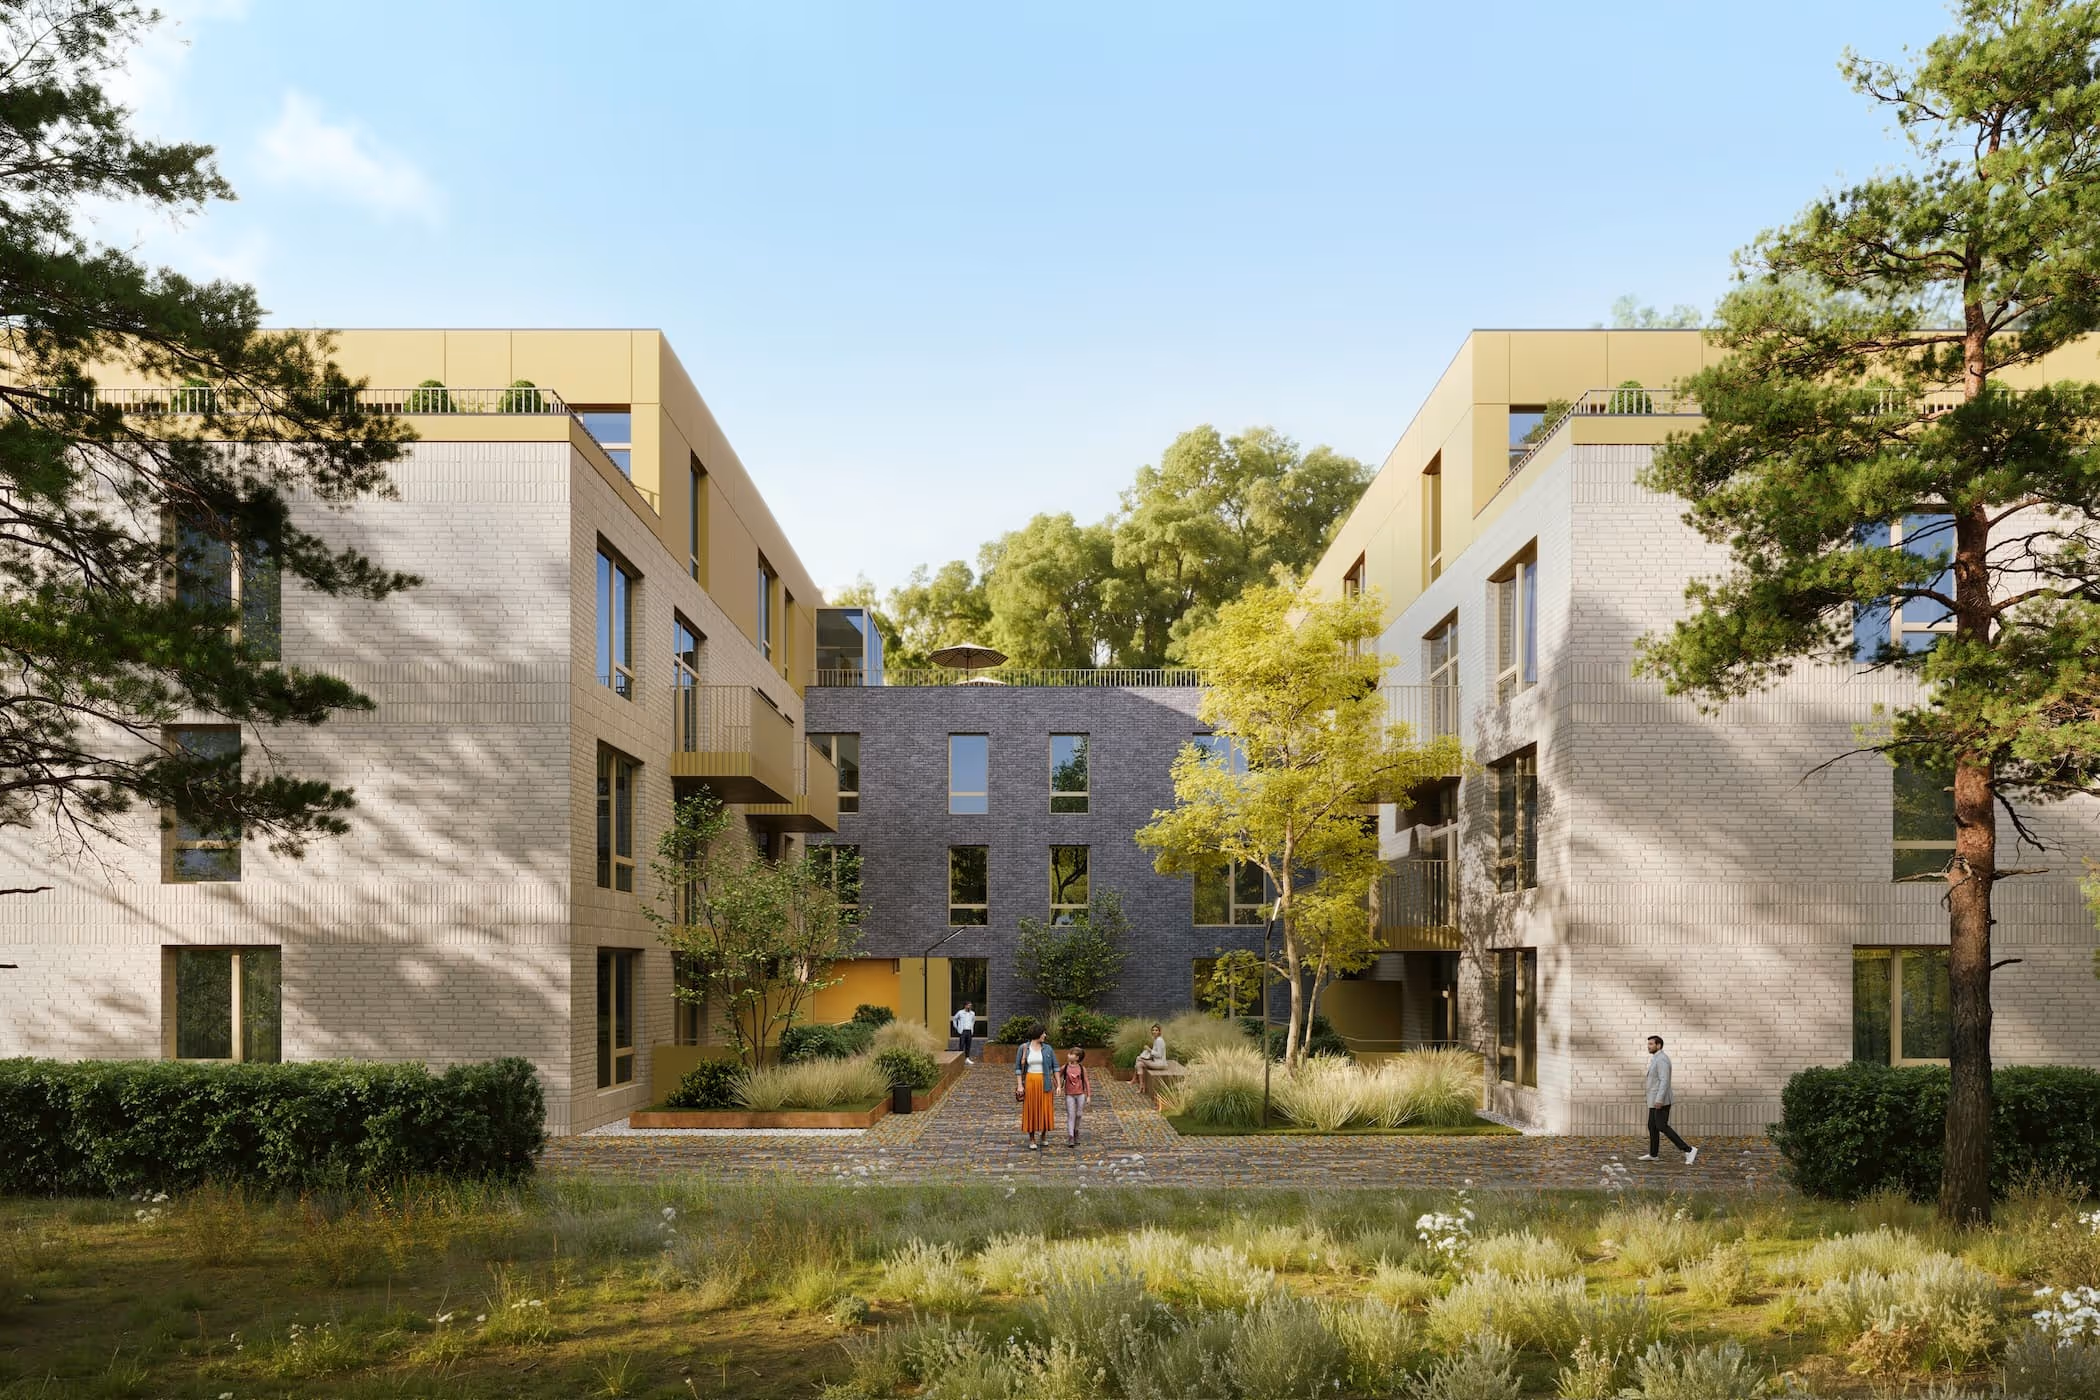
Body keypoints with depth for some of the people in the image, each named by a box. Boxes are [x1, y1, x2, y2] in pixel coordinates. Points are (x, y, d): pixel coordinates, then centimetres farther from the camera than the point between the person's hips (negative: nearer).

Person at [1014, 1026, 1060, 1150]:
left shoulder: (1048, 1049, 1)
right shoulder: (1023, 1048, -4)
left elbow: (1055, 1067, 3)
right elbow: (1018, 1067, -1)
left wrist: (1058, 1085, -2)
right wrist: (1019, 1085, -9)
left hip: (1045, 1083, 1)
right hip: (1030, 1082, -1)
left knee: (1045, 1109, 5)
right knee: (1031, 1110, 3)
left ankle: (1044, 1135, 28)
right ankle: (1032, 1140, 13)